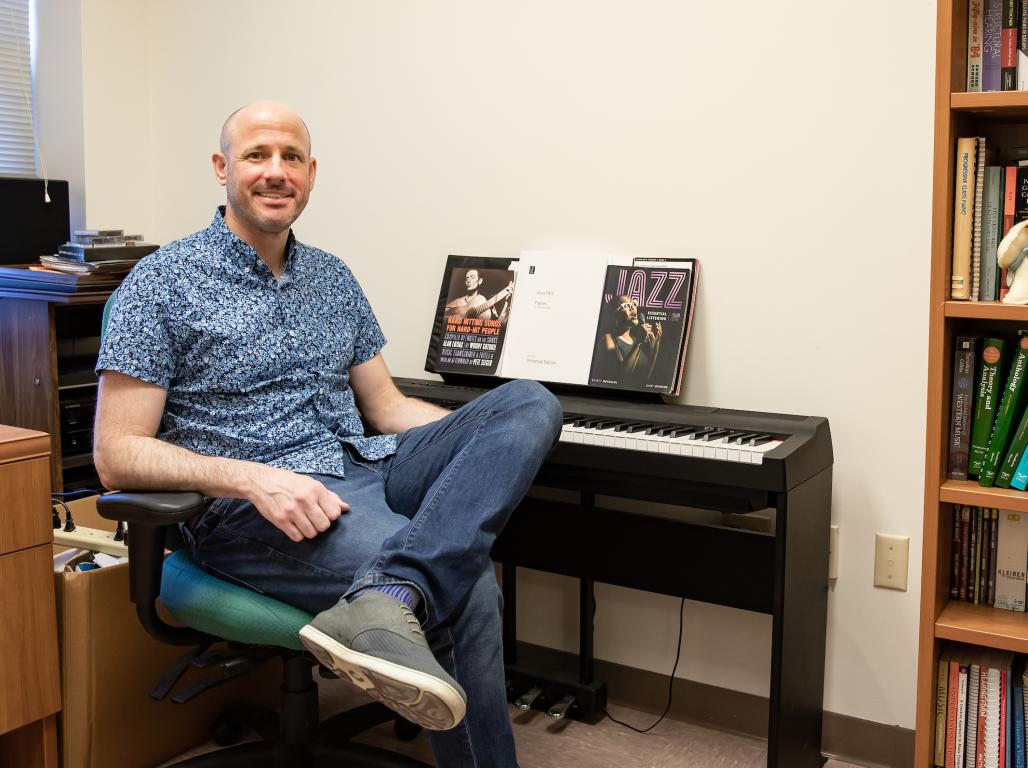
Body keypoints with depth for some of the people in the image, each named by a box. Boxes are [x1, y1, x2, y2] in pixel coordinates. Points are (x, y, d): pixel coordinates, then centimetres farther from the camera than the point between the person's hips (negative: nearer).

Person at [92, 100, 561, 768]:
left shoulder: (333, 279, 18)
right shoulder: (163, 283, 0)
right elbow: (117, 455, -6)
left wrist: (495, 440, 1)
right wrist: (250, 476, -24)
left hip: (367, 469, 7)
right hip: (249, 510, -6)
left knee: (530, 402, -20)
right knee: (468, 584, -30)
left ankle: (387, 597, -40)